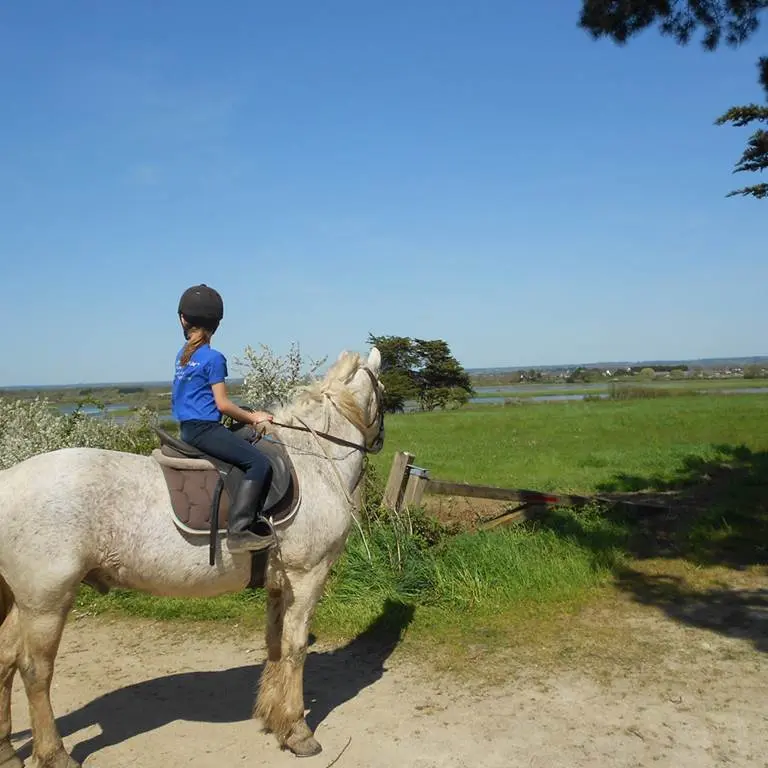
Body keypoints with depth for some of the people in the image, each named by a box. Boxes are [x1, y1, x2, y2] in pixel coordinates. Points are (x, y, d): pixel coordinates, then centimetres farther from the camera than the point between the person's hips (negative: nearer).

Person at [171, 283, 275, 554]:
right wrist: (252, 417, 2)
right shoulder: (213, 358, -10)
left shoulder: (183, 355, 14)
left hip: (188, 429, 9)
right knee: (259, 463, -16)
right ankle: (239, 531, -24)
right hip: (204, 428, -9)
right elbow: (223, 404, -11)